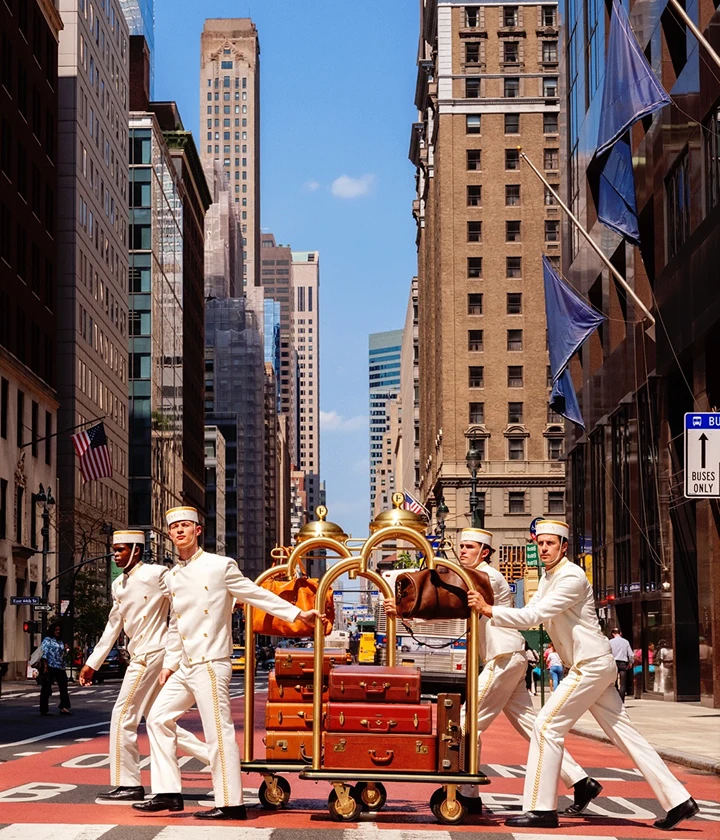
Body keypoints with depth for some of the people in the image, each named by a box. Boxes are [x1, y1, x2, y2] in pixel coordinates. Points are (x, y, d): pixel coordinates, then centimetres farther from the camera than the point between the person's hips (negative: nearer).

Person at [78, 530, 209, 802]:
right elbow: (113, 626, 22)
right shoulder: (119, 584, 15)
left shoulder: (156, 574, -9)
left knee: (123, 716, -6)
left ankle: (127, 785, 1)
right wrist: (92, 663, 22)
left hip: (151, 655, -9)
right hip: (140, 656, 9)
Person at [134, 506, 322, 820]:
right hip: (185, 668, 8)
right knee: (159, 718, 7)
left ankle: (231, 803, -3)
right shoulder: (172, 577, 14)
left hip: (211, 664, -8)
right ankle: (168, 793, 13)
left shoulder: (220, 566, -4)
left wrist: (297, 614, -3)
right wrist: (169, 664, 16)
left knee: (219, 732, -8)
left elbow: (257, 594, -1)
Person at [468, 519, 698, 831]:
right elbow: (530, 613, 13)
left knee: (547, 726, -10)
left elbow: (534, 616, -23)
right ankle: (678, 801, 10)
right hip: (592, 666, 10)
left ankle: (541, 809, -7)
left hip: (591, 665, -10)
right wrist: (487, 613, -1)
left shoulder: (571, 578, -16)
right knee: (623, 733, 8)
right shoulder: (548, 577, 15)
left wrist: (489, 610, -23)